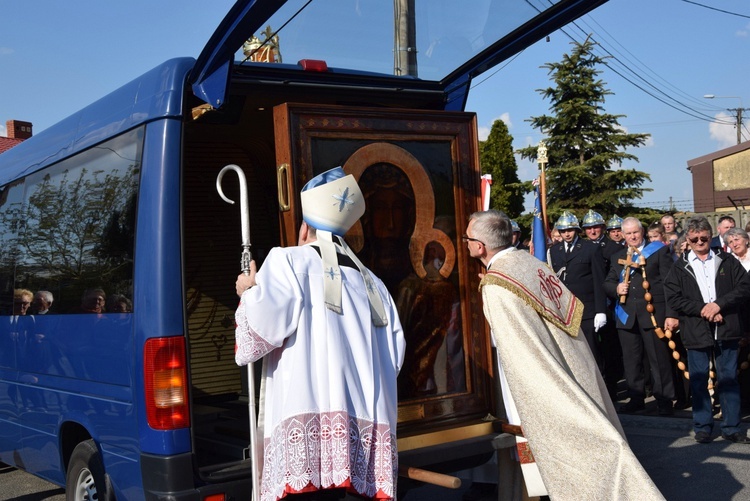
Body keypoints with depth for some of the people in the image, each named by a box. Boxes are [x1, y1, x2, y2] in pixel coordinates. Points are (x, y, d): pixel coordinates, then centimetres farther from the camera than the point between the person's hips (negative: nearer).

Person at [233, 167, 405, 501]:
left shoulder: (289, 261, 4)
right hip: (369, 432, 6)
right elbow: (394, 359, 20)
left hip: (310, 423, -6)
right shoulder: (373, 284, 22)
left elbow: (258, 332, -8)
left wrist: (247, 293, 12)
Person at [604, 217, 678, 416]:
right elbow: (607, 283, 19)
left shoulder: (659, 251, 4)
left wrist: (671, 314, -11)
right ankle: (636, 398, 18)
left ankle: (664, 400, 6)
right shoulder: (617, 257, 18)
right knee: (631, 360, 7)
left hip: (653, 313, -4)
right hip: (627, 315, 4)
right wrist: (616, 288, -6)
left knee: (660, 359, -2)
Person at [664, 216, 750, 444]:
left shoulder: (727, 262, 9)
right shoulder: (679, 268, 7)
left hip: (726, 331, 0)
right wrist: (702, 309, -13)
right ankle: (702, 427, 16)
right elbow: (673, 298, -3)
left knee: (729, 379, 6)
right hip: (696, 332, 0)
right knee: (699, 381, 5)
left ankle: (732, 427, 15)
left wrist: (719, 304, -13)